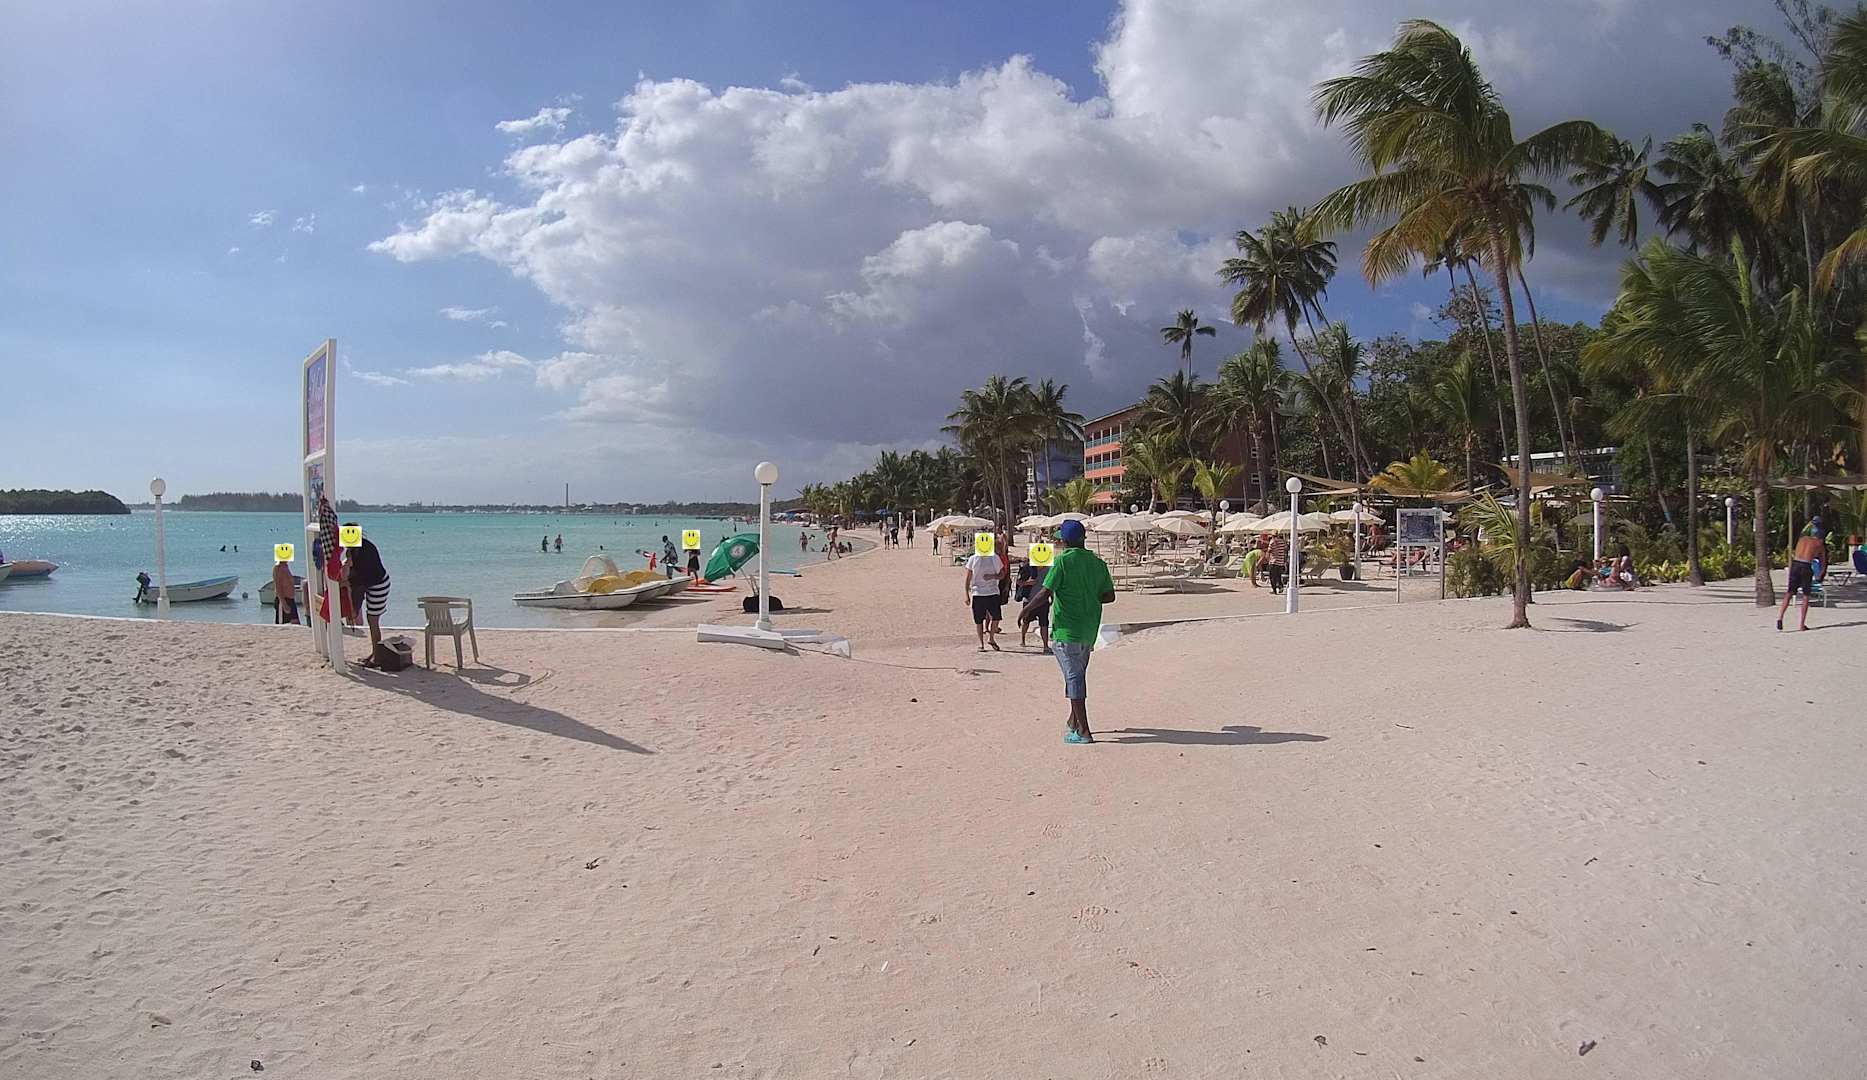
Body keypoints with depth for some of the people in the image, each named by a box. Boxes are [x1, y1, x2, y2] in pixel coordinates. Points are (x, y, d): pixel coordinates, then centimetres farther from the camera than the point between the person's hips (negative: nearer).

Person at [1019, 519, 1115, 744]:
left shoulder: (1063, 561, -12)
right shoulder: (1098, 562, 6)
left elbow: (1045, 593, -16)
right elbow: (1109, 596, 7)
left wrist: (1026, 609, -2)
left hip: (1067, 630, -7)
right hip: (1089, 630, 7)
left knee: (1074, 677, -4)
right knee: (1078, 674, 20)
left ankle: (1083, 731, -5)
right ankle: (1074, 721, 33)